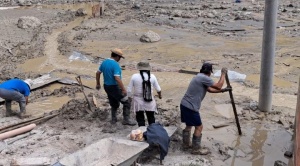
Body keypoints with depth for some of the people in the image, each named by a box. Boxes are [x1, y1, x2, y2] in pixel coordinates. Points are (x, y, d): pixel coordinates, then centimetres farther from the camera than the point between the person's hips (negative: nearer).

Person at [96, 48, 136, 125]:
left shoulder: (104, 62, 4)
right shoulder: (115, 65, -22)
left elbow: (98, 73, 13)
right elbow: (117, 78, -30)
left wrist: (98, 84, 25)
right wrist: (123, 89, -25)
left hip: (106, 87, 8)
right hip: (114, 87, -8)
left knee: (114, 104, 23)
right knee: (126, 103, 5)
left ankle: (113, 119, 30)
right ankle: (126, 120, 7)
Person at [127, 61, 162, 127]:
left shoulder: (134, 76, -8)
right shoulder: (152, 76, -4)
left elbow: (129, 90, -4)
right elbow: (158, 89, 5)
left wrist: (130, 98, 12)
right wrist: (160, 95, 25)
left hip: (138, 101, -1)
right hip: (149, 101, 1)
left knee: (140, 118, 10)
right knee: (151, 118, 16)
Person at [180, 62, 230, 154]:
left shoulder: (199, 77, 18)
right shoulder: (204, 78, -14)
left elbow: (210, 89, 24)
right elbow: (218, 86, -9)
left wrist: (222, 90, 23)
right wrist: (223, 74, 0)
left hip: (184, 104, 10)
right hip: (191, 107, -10)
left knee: (188, 125, 24)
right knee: (199, 127, 4)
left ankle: (186, 144, 35)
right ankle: (196, 149, 11)